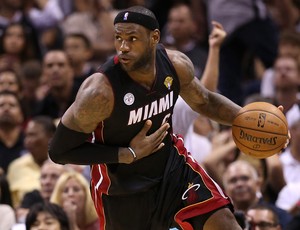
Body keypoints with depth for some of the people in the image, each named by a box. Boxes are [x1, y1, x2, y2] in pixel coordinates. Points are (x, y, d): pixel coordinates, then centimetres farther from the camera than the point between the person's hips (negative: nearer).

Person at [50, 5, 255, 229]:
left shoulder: (176, 64, -15)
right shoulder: (100, 91, -32)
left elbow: (204, 101, 8)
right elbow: (59, 151, -24)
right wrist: (129, 154, -25)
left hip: (173, 166, 4)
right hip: (122, 189, -4)